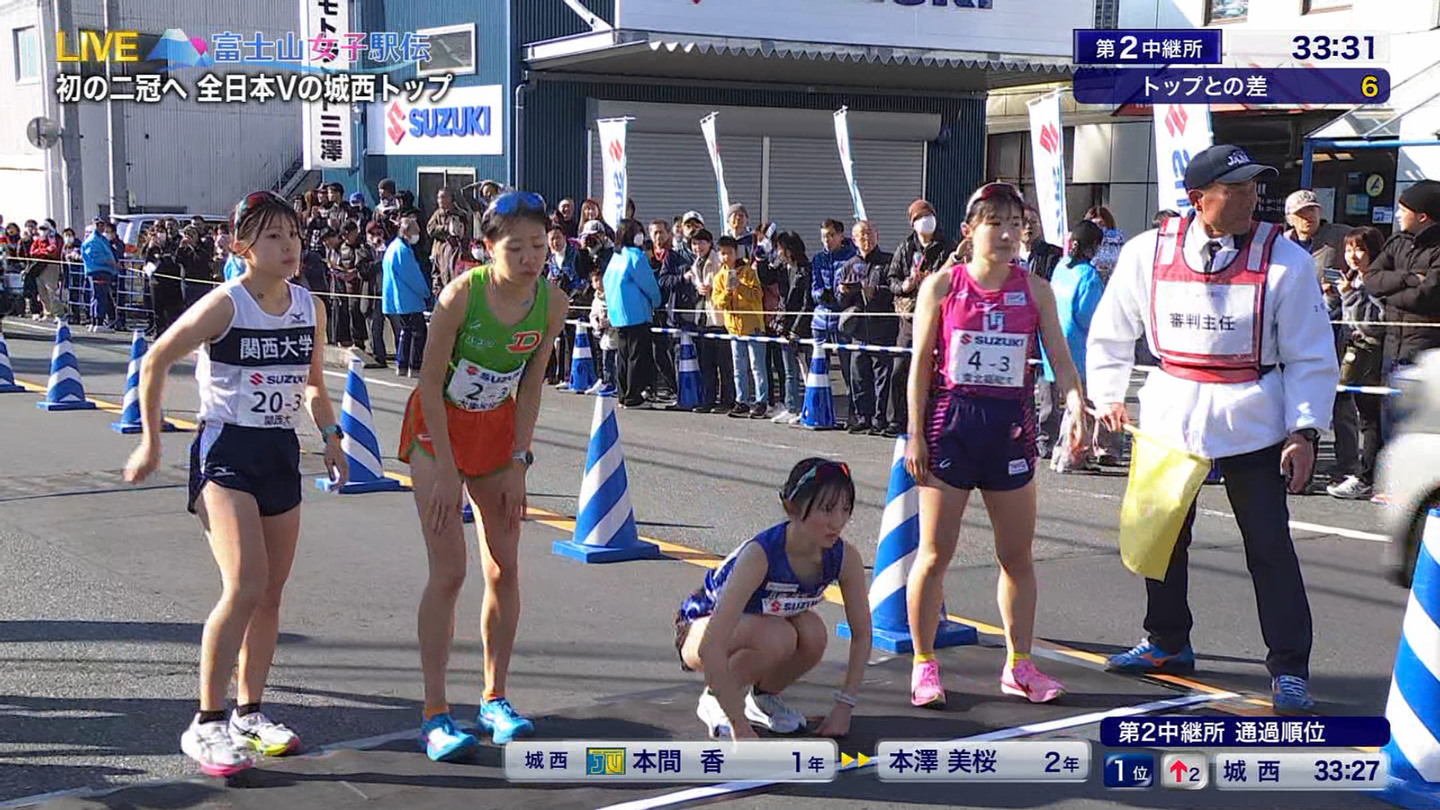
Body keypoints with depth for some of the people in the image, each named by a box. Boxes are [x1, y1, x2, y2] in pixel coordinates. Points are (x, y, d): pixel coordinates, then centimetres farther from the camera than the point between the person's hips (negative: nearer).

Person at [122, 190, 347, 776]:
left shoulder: (310, 307, 4)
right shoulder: (224, 305, -14)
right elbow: (155, 362, -5)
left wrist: (329, 435, 6)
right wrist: (151, 443, -3)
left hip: (281, 453, 6)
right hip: (225, 451, -6)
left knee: (271, 592, 10)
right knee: (245, 586, -19)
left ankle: (249, 713, 25)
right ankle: (206, 724, -8)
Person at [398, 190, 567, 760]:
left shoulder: (552, 302, -13)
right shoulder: (461, 295, -26)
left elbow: (531, 384, -3)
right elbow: (431, 383, -19)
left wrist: (518, 462, -5)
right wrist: (447, 471, -18)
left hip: (499, 428, 5)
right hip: (438, 426, -4)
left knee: (504, 570, 5)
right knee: (448, 571, -10)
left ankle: (495, 700, 18)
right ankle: (435, 715, -4)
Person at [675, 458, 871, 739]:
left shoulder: (845, 558, -21)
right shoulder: (760, 555, -37)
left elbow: (861, 634, -7)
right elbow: (711, 647, -41)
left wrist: (844, 706, -15)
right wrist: (741, 727, -41)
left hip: (767, 623, 5)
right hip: (700, 628, -5)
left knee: (814, 634, -28)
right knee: (776, 637, -35)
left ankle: (765, 695, 2)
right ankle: (713, 699, -8)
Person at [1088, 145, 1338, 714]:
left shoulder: (1285, 260, -9)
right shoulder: (1149, 252, -5)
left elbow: (1311, 357, -5)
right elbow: (1111, 331, 10)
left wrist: (1304, 431, -11)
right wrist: (1108, 395, 12)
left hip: (1252, 419, -2)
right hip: (1169, 411, 3)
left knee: (1269, 545, -3)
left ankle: (1289, 670, 6)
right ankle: (1167, 643, 34)